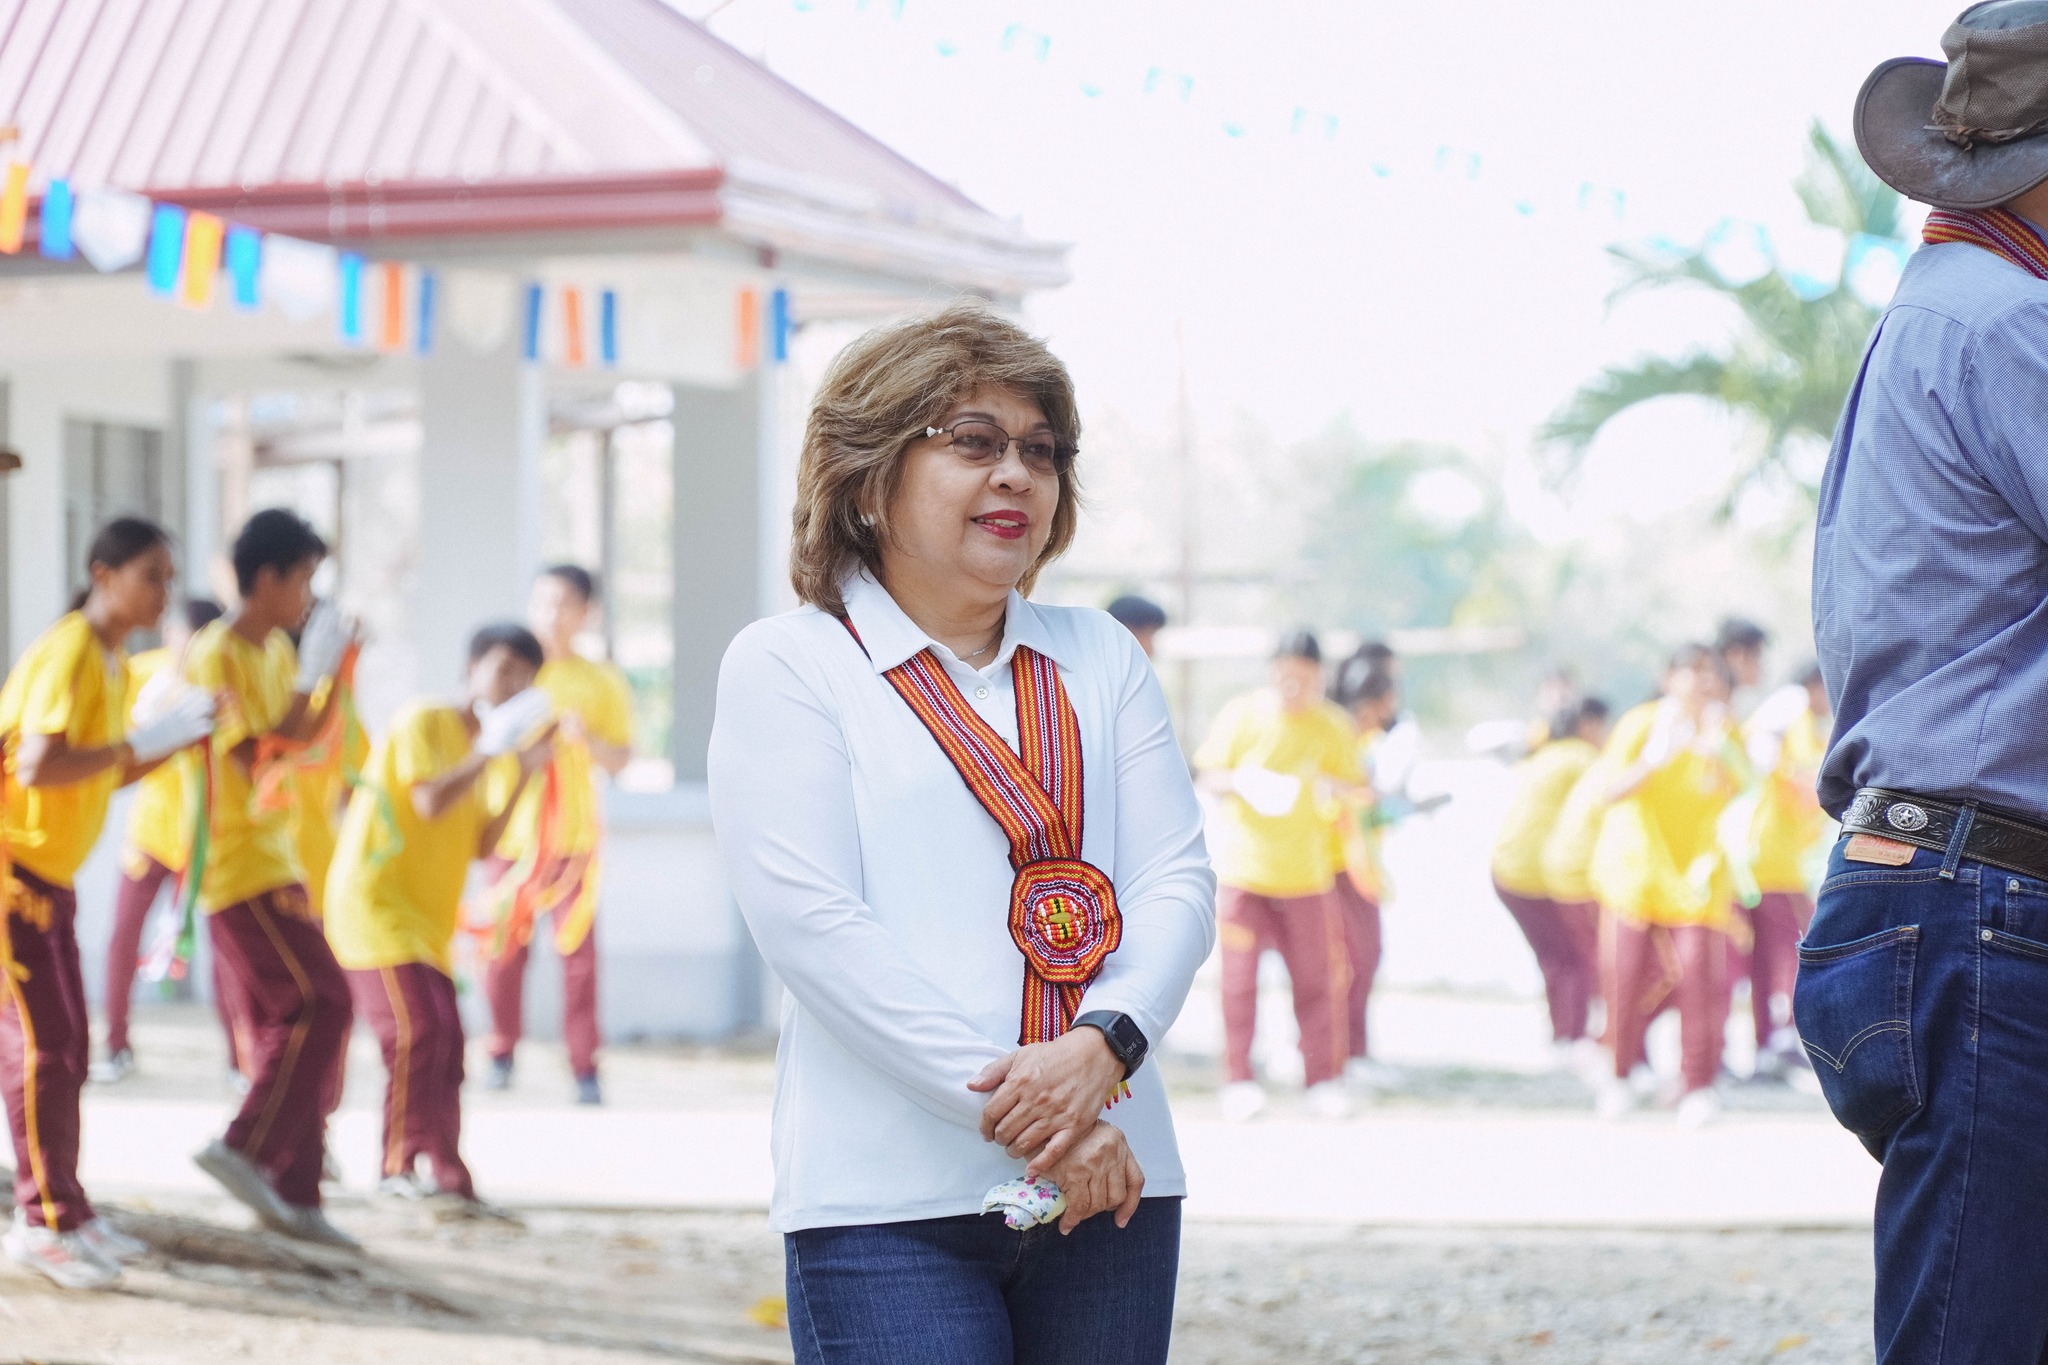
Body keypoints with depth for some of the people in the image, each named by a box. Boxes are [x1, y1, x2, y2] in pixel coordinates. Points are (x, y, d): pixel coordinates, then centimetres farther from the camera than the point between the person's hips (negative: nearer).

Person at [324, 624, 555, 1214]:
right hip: (375, 905, -9)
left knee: (444, 1047, 6)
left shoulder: (472, 750, 19)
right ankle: (401, 1165, -19)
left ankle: (446, 1178, 10)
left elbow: (481, 845, 12)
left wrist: (525, 775, 6)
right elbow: (429, 800, -23)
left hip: (426, 922, 9)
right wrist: (491, 749, -14)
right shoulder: (426, 721, -7)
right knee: (416, 1033, -19)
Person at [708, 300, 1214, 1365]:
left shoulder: (1100, 658, 17)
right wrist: (1013, 1108, -16)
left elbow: (1177, 881, 8)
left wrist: (1101, 1046, -13)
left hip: (1111, 1193, 4)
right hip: (888, 1205, -4)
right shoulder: (786, 666, 2)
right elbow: (810, 922, -9)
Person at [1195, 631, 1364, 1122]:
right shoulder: (1242, 713, -1)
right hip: (1244, 867, -1)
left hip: (1309, 873, 1)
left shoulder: (1333, 726, 4)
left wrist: (1337, 787, -17)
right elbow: (1209, 776, 2)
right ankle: (1238, 1079, 4)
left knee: (1319, 978, 0)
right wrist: (1236, 781, -20)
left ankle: (1324, 1080, 9)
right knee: (1239, 977, -4)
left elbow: (1356, 788, 6)